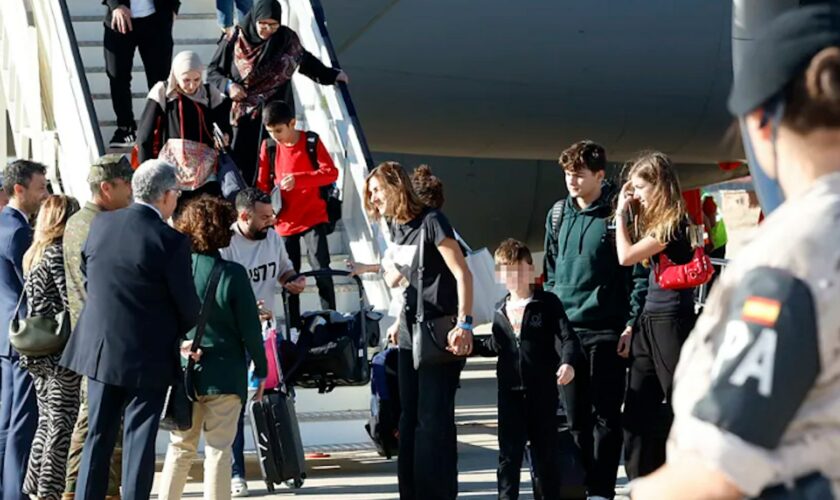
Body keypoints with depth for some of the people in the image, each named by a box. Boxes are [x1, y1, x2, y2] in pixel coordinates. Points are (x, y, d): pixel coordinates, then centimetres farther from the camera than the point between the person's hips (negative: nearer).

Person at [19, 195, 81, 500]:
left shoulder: (35, 254, 14)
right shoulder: (59, 253, -12)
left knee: (47, 421, 15)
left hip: (37, 352, 9)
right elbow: (72, 304, -16)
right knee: (63, 424, -3)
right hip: (62, 351, -9)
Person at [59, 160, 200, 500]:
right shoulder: (170, 241, -17)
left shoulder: (100, 225, 0)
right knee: (139, 440, 4)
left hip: (99, 349, 5)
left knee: (97, 437, 14)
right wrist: (183, 331, 10)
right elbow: (187, 304, -11)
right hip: (147, 357, -5)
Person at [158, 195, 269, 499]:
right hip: (224, 374, -3)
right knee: (218, 450, 4)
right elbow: (249, 328, -9)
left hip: (183, 371, 3)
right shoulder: (232, 274, -13)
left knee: (180, 447, 16)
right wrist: (260, 369, 3)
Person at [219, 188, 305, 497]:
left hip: (266, 330, 6)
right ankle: (236, 474, 7)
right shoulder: (225, 245, -18)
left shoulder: (273, 237, 1)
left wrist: (293, 281, -4)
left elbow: (284, 269, 19)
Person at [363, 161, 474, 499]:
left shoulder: (430, 222, -11)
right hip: (411, 333, 8)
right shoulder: (396, 227, 10)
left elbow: (462, 274, -15)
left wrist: (465, 324, -21)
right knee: (410, 418, 10)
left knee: (434, 418, -7)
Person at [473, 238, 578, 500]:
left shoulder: (547, 303, -4)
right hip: (510, 390, 3)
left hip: (542, 390, -3)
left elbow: (567, 338, -9)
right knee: (508, 450, 2)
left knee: (545, 449, 7)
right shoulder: (501, 311, 11)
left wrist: (567, 363, -26)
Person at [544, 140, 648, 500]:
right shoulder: (558, 215, 9)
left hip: (606, 331, -5)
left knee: (605, 416, 1)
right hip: (565, 330, 5)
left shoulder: (617, 214, -7)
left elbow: (638, 274, -7)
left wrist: (632, 325, -11)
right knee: (575, 416, 9)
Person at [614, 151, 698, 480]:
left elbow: (626, 256, -14)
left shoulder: (673, 223, -12)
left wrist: (621, 213, -4)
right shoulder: (652, 220, 15)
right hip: (649, 320, 9)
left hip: (672, 320, -9)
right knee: (638, 408, 7)